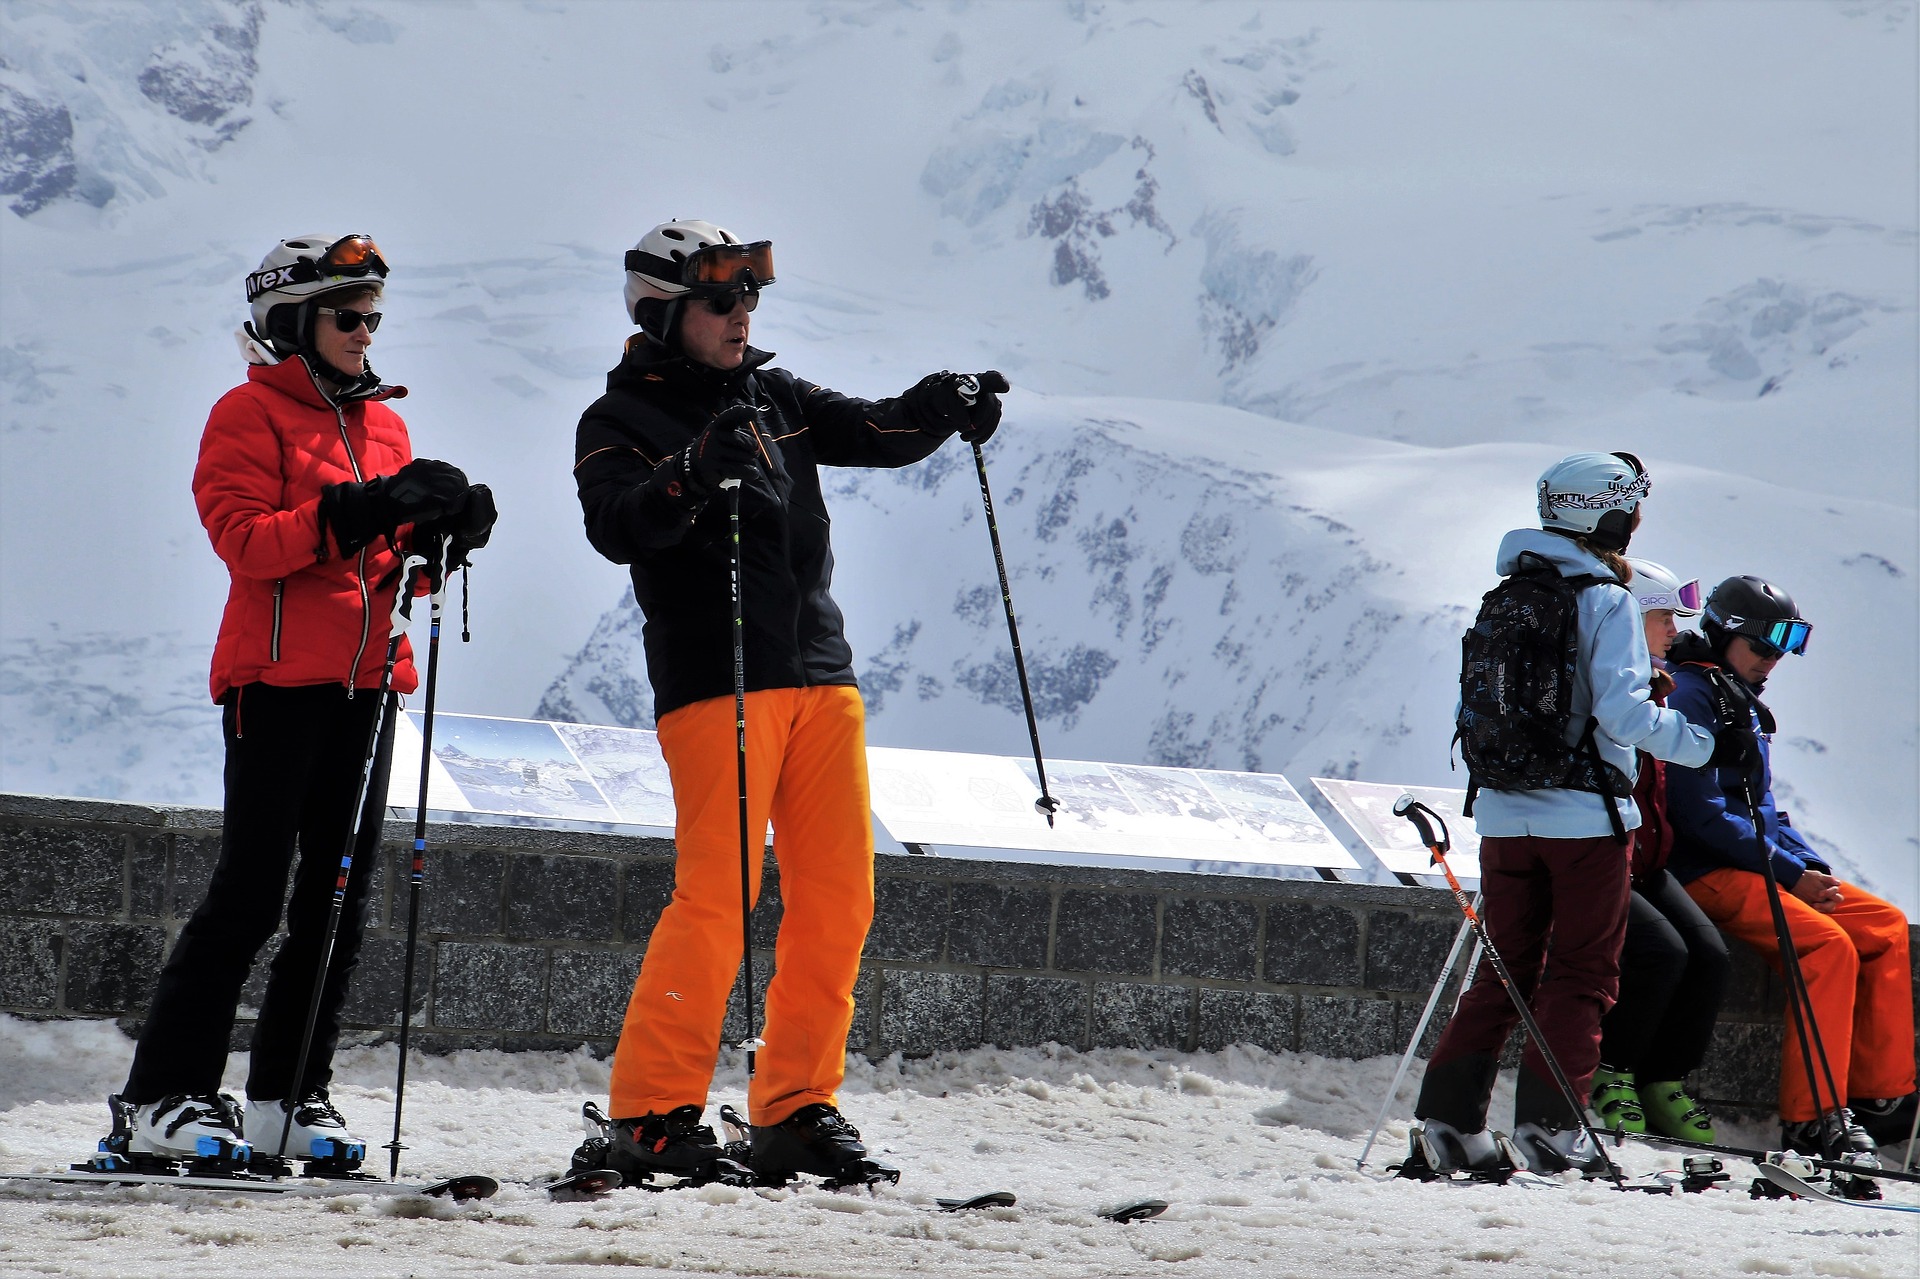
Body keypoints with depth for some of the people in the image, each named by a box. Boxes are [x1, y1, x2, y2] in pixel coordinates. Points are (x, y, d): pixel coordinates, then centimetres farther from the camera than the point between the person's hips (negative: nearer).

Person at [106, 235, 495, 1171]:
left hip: (364, 680, 7)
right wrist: (355, 512, -24)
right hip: (278, 676, -7)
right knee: (251, 891, -10)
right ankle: (164, 1097, -8)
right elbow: (244, 540, -15)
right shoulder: (251, 415, -2)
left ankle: (289, 1095, 10)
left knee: (340, 894, 5)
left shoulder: (382, 424, 19)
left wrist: (444, 530, -2)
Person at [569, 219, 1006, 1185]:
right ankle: (653, 1113, -7)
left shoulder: (776, 401, 19)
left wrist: (942, 409, -11)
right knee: (718, 895, -13)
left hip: (820, 676, 6)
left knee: (837, 897, 3)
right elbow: (617, 527, -16)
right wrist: (693, 475, -33)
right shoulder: (620, 421, 1)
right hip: (713, 682, -6)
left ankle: (796, 1110, 11)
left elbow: (874, 433, 10)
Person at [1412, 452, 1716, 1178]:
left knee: (1505, 968, 11)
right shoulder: (1604, 600, -10)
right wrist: (1701, 743, -8)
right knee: (1583, 973, 3)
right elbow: (1622, 710, -18)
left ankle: (1449, 1116, 4)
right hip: (1583, 812, -6)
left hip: (1504, 812, 6)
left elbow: (1472, 705, 11)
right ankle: (1549, 1120, -4)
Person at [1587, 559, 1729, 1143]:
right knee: (1661, 951, -25)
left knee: (1709, 953, -12)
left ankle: (1666, 1083, -1)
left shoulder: (1654, 688, 16)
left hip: (1643, 862, 8)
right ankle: (1609, 1077, -8)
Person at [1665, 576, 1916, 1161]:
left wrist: (1814, 868, 4)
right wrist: (1792, 873, -17)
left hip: (1757, 865, 10)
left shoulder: (1744, 705, 21)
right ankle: (1813, 1117, -27)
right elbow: (1701, 812, -18)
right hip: (1705, 872, -10)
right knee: (1829, 943, -27)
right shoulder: (1689, 693, -10)